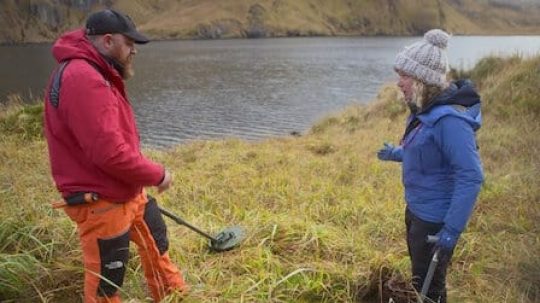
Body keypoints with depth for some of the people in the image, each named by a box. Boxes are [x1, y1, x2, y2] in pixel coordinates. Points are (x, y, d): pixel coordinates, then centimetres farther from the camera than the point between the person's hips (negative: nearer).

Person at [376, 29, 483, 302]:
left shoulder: (449, 118, -27)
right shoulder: (426, 110, 2)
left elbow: (471, 177, -28)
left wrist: (452, 231, -27)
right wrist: (396, 154, 25)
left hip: (435, 219, -9)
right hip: (417, 210, 9)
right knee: (420, 277, 27)